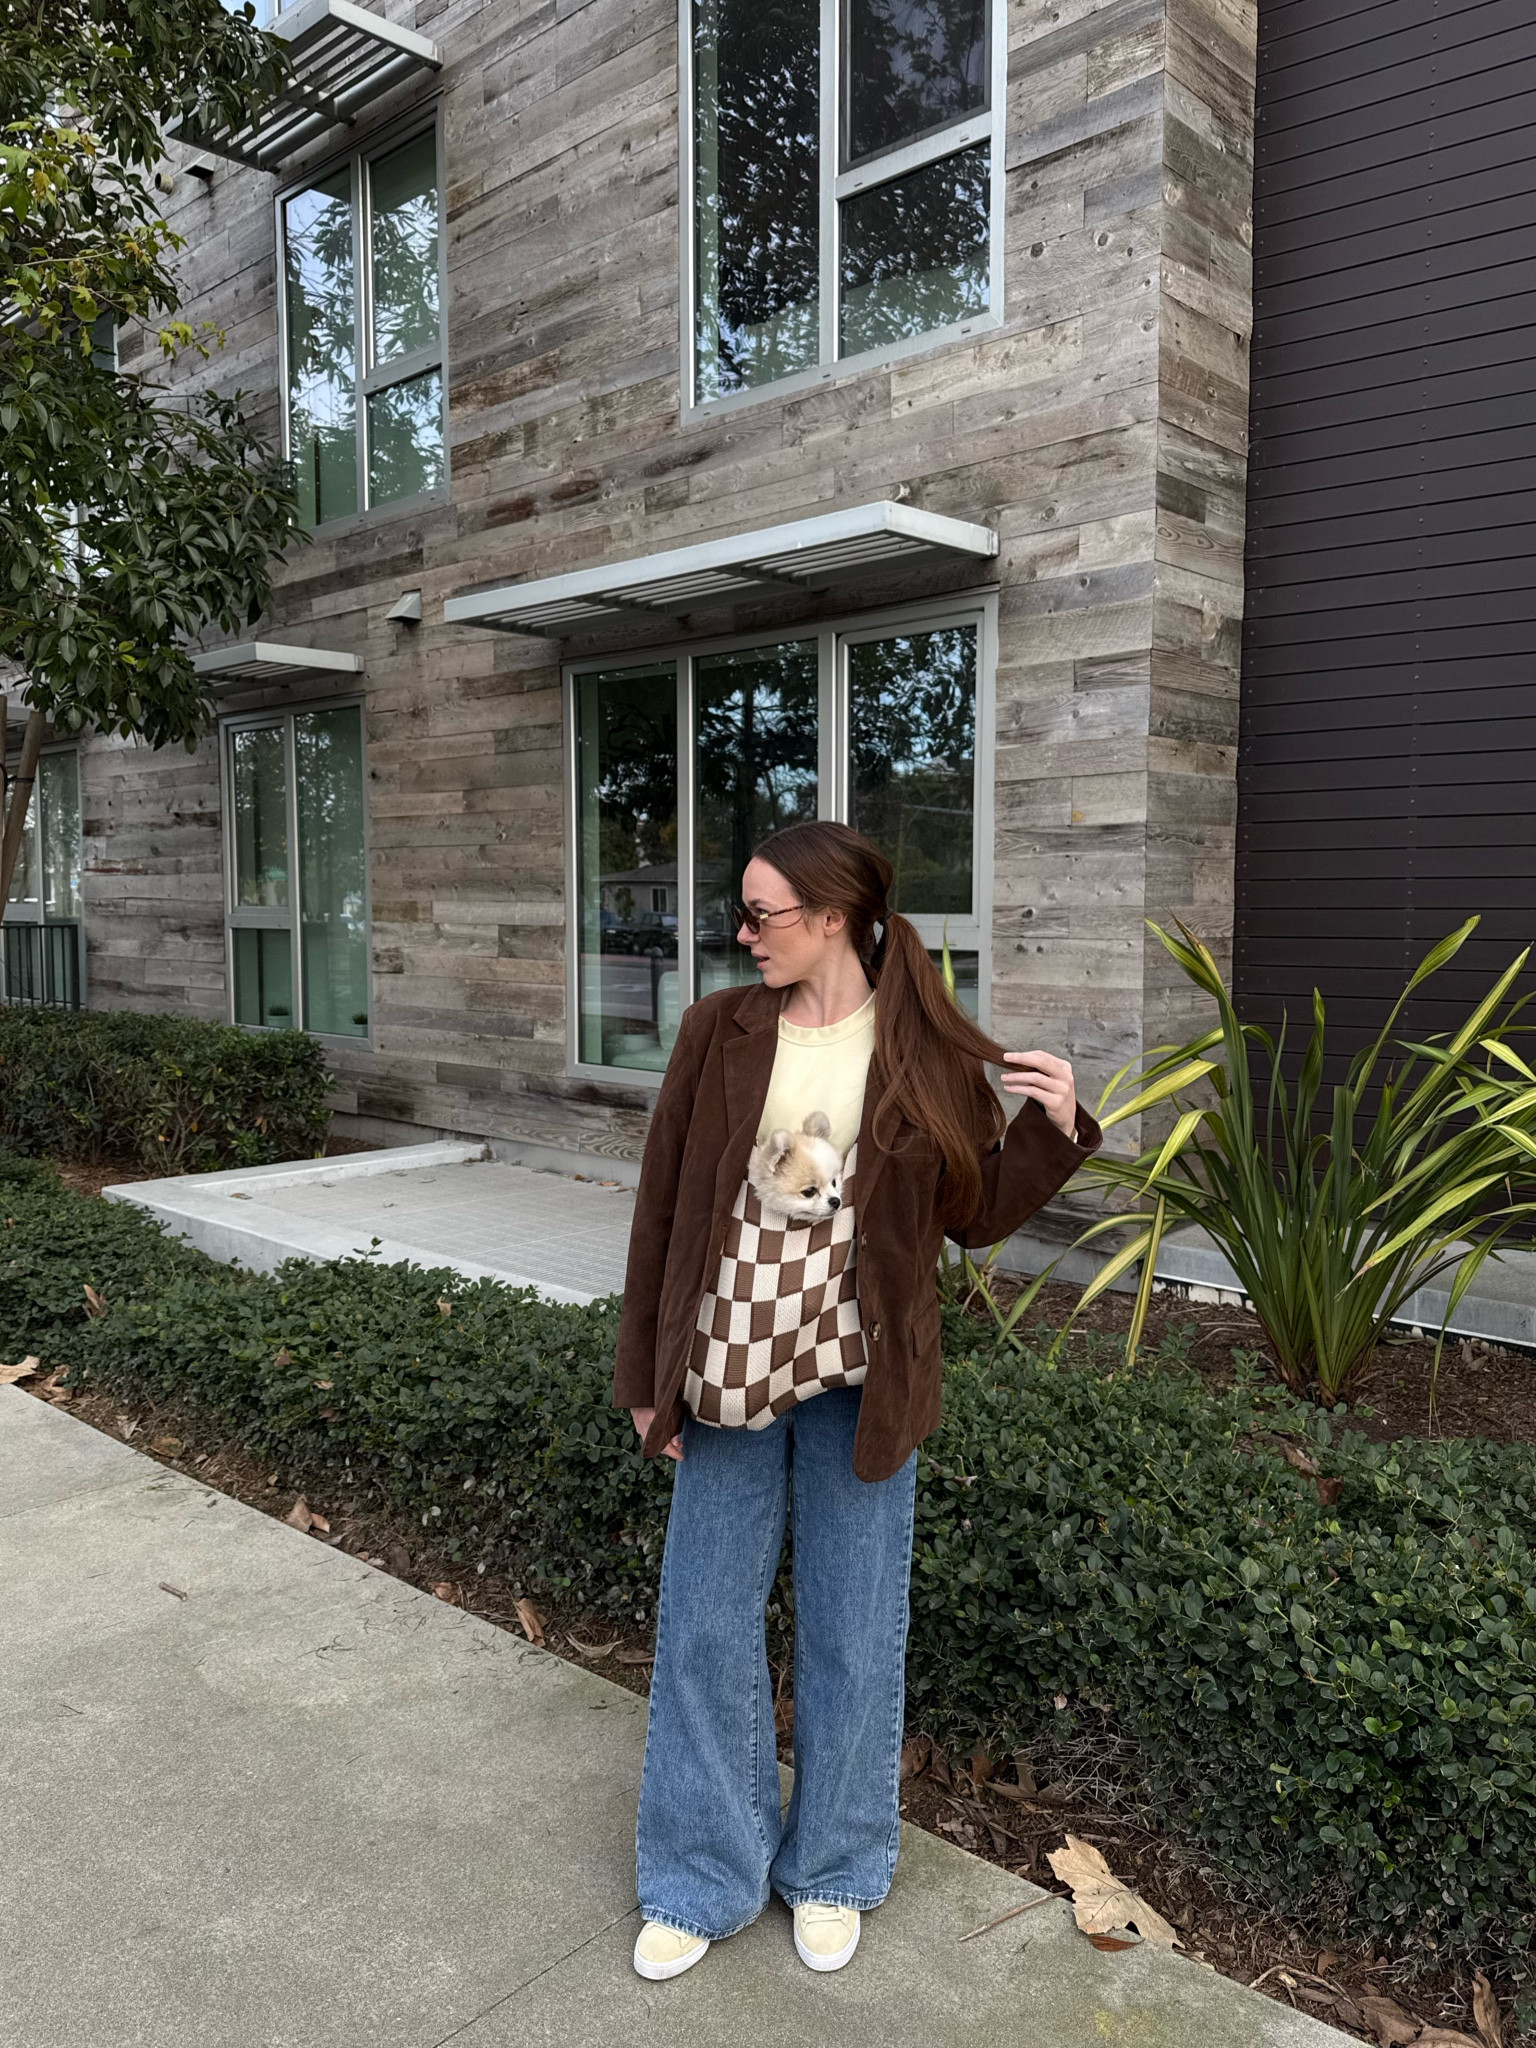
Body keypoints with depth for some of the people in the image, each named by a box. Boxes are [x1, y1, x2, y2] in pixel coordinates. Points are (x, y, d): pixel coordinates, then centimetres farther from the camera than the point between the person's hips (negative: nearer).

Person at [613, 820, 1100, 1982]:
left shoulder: (931, 1054, -8)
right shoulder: (720, 1032, -5)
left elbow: (975, 1215, 1)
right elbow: (663, 1205, -1)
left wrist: (1055, 1131, -17)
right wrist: (647, 1376, 1)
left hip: (858, 1384, -1)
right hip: (727, 1374, 2)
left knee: (853, 1631, 13)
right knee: (706, 1626, 12)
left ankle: (833, 1871, 37)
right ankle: (702, 1881, 33)